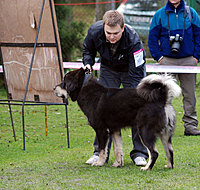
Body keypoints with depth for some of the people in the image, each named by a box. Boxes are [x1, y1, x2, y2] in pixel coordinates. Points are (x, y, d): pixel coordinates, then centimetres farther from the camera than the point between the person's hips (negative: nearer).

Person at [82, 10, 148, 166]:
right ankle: (100, 152, 5)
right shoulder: (95, 32, -28)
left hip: (131, 69, -3)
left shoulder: (133, 41, -39)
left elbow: (136, 75, -34)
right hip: (108, 69, 3)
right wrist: (88, 63, -21)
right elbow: (88, 49, -2)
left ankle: (139, 153, -3)